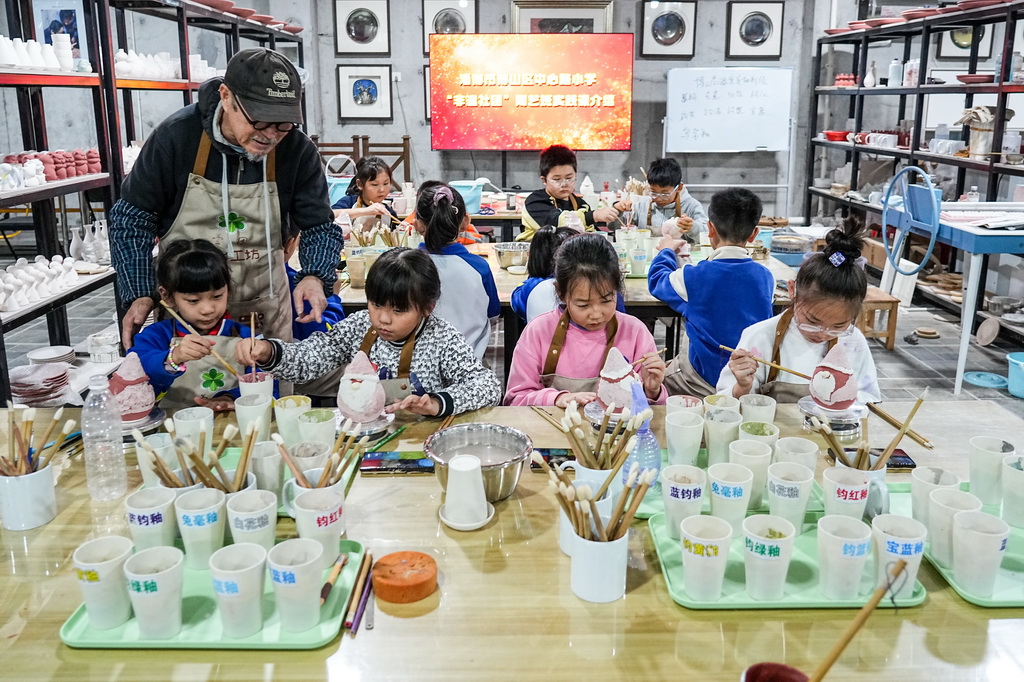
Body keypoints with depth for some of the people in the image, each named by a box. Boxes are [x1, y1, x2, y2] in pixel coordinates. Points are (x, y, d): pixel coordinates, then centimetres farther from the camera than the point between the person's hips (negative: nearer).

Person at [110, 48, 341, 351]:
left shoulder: (298, 150, -12)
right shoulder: (177, 136, -15)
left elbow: (319, 226, -5)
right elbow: (133, 218, -6)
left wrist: (315, 277, -26)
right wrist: (140, 295, -16)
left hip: (264, 304, 2)